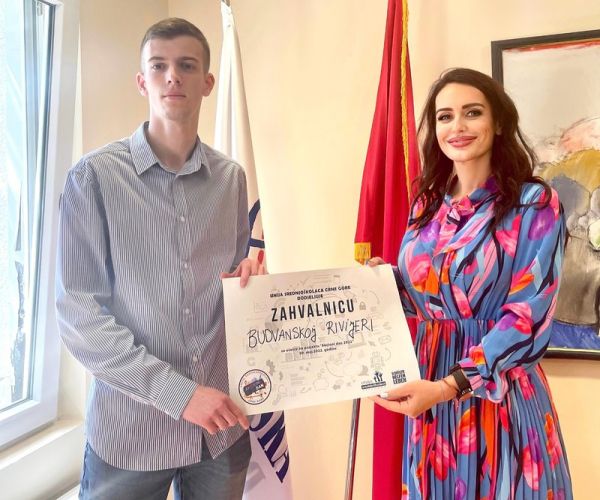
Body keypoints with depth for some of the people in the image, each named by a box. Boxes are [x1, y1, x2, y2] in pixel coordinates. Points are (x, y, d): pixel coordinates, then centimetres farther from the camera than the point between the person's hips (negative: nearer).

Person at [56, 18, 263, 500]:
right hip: (131, 426, -3)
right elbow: (78, 316, -12)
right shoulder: (95, 175, -9)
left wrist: (250, 275, -8)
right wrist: (177, 392, -17)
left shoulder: (231, 177, 4)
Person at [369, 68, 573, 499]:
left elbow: (527, 316, -17)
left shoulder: (535, 204, -10)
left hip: (499, 391, -5)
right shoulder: (428, 205, 6)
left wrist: (450, 385, -25)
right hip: (427, 388, 5)